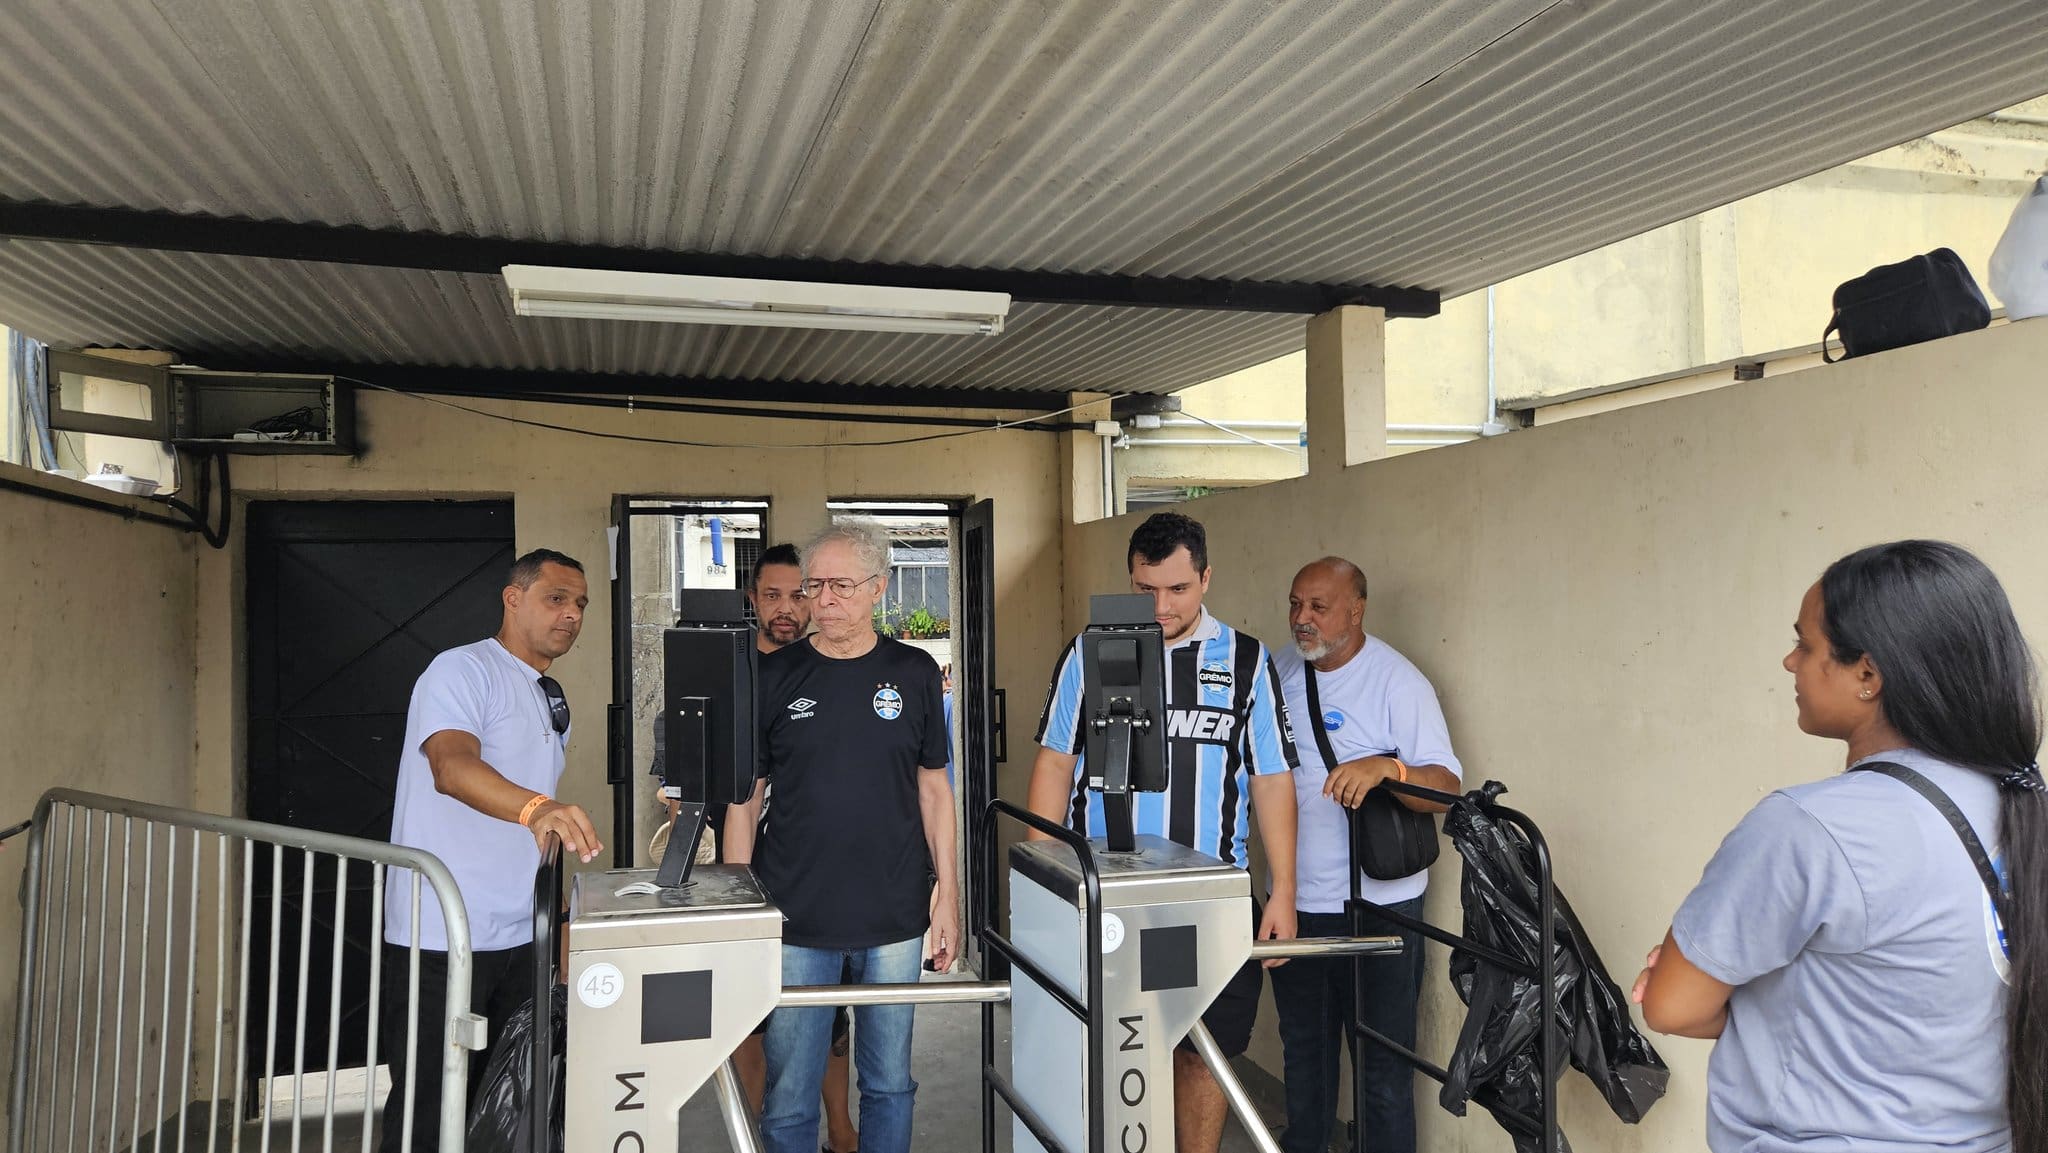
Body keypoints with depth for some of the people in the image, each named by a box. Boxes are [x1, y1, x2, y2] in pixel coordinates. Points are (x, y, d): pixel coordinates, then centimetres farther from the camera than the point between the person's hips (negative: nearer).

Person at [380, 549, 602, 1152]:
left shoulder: (553, 699, 16)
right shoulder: (463, 670, -10)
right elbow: (452, 764, -30)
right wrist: (535, 807, -46)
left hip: (521, 938, 8)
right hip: (441, 942, -8)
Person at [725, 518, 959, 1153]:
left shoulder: (913, 672, 3)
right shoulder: (775, 677, 0)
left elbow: (933, 789, 8)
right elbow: (743, 800, 4)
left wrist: (946, 893, 4)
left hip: (894, 918, 1)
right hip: (795, 921, -1)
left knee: (889, 1083, 13)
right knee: (789, 1099, 4)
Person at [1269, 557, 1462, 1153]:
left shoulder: (1396, 680, -13)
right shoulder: (1282, 669, 5)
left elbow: (1447, 786, -19)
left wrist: (1387, 767, -39)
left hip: (1378, 907, -6)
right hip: (1295, 900, 6)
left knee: (1382, 1063, 3)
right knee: (1302, 1046, 21)